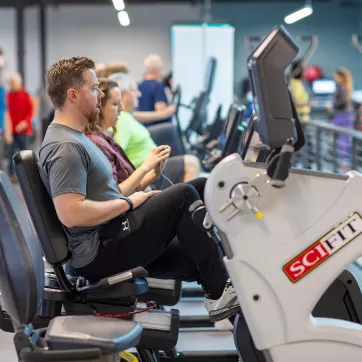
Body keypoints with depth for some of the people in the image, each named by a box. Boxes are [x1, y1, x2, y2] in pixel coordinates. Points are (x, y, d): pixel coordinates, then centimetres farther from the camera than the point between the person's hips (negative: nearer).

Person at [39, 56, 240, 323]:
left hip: (108, 242, 11)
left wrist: (138, 199, 7)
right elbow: (71, 214, -29)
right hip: (101, 251, -11)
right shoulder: (65, 147, -18)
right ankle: (219, 293, -7)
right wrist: (129, 203, -17)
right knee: (183, 196, -13)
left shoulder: (74, 138, 16)